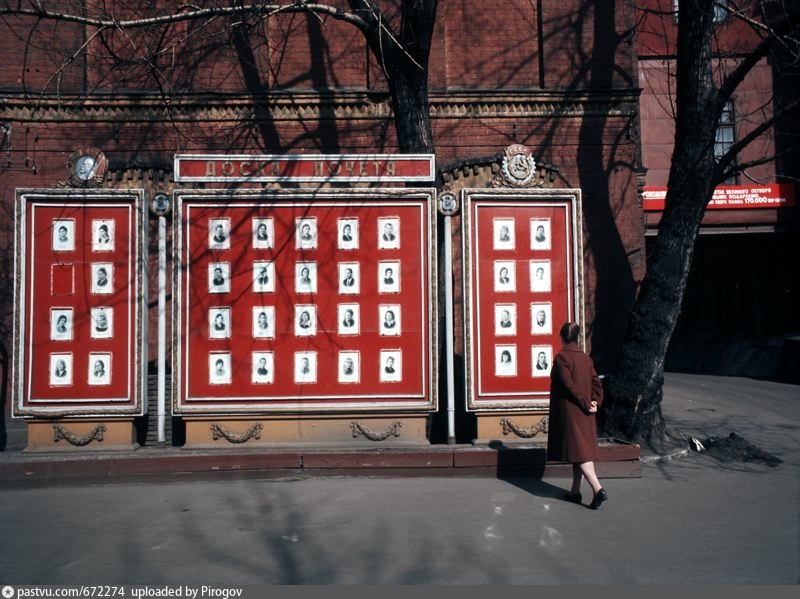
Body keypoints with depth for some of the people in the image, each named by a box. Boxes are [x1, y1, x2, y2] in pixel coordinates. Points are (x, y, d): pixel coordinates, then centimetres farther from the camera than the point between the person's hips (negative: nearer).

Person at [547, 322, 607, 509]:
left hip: (569, 411, -7)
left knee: (578, 451, -6)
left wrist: (587, 403, -12)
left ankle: (598, 489, -16)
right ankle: (575, 492, 19)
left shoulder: (561, 357, -13)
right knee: (583, 449, 11)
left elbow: (569, 384, -18)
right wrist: (595, 402, -3)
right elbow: (596, 383, 5)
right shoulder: (585, 357, 8)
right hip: (584, 415, 7)